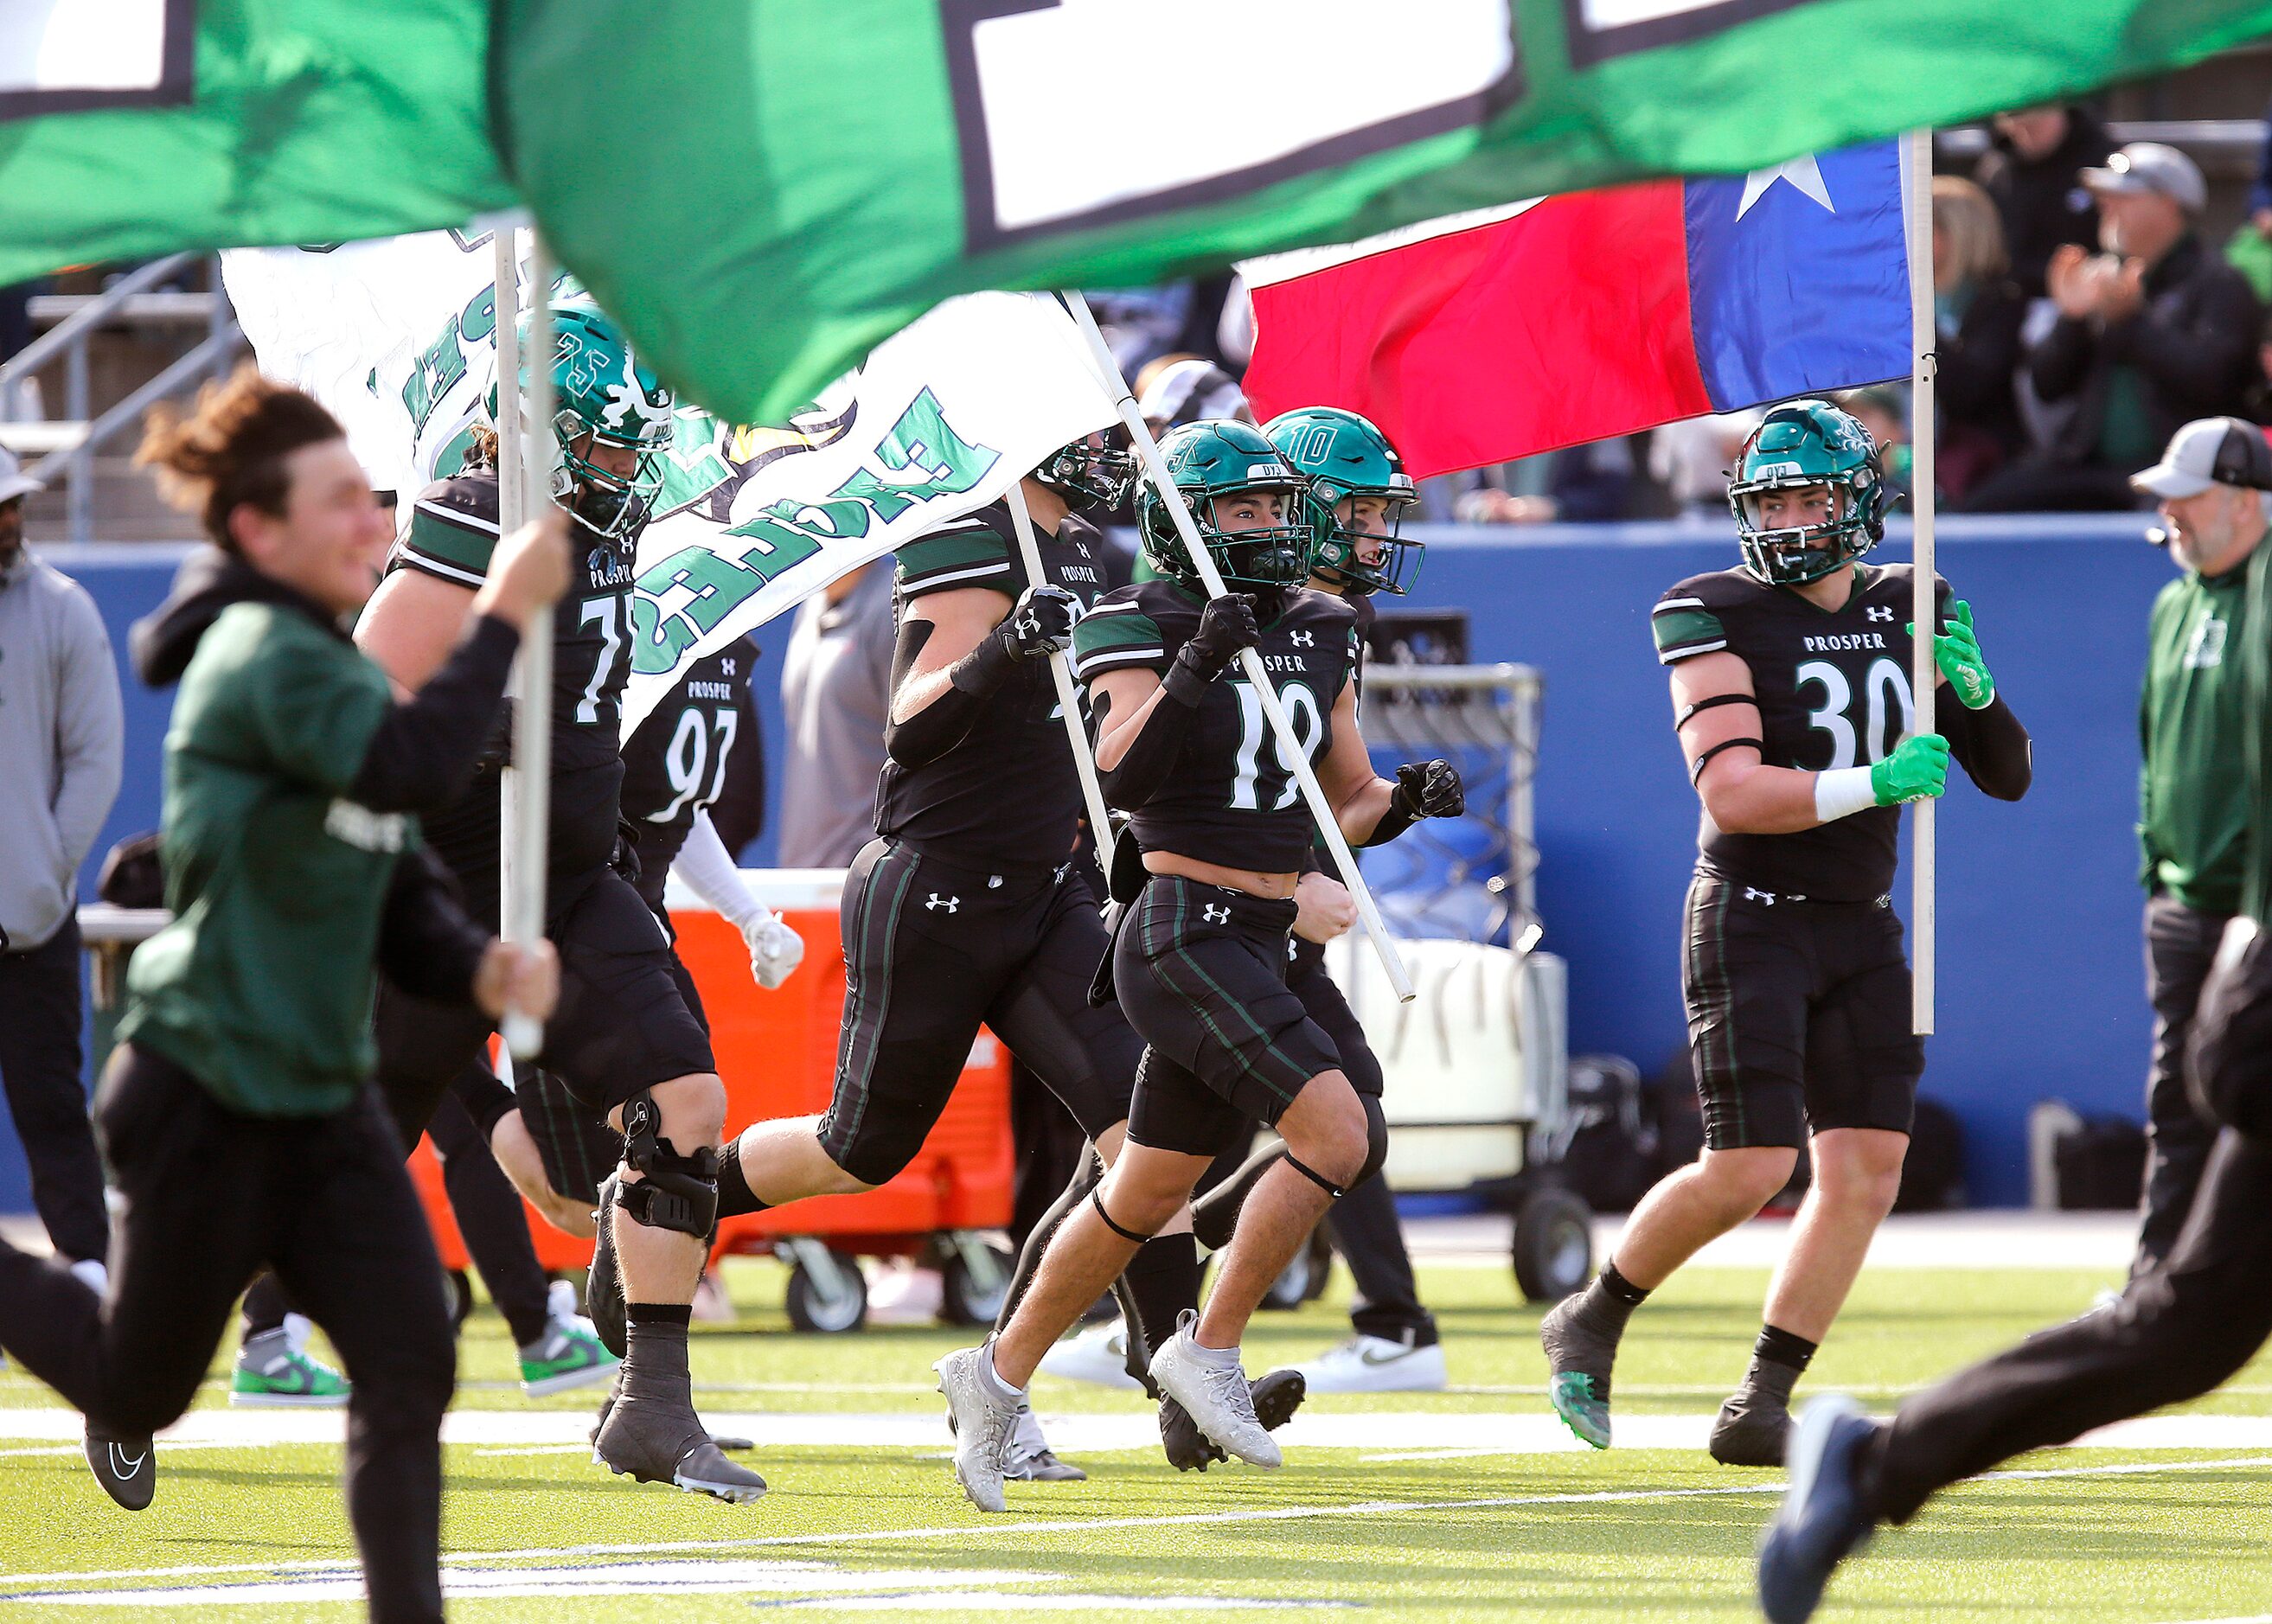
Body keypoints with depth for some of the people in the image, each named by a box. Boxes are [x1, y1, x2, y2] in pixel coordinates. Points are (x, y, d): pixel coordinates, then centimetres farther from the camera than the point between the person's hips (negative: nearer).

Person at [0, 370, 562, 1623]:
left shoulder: (330, 668, 12)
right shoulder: (265, 656, -16)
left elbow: (401, 905, 16)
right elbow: (410, 764, -35)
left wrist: (481, 967, -4)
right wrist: (504, 614, -29)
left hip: (324, 1099, 8)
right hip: (207, 1096, -8)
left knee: (408, 1365, -6)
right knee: (138, 1393, 7)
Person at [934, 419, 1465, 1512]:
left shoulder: (1314, 636, 13)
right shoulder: (1143, 630, -8)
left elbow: (1348, 805, 18)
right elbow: (1123, 776, -22)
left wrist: (1408, 797, -3)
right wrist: (1193, 668, -32)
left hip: (1257, 946, 8)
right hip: (1184, 935, -8)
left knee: (1147, 1198, 14)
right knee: (1341, 1134, -19)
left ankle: (999, 1376, 27)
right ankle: (1210, 1350, -7)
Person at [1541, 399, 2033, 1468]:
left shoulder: (1907, 612, 8)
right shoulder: (1721, 618, -9)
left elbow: (2007, 777, 10)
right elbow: (1733, 794, -20)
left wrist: (1973, 688, -11)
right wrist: (1872, 786, -32)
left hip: (1861, 928, 6)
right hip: (1751, 921, -6)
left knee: (1865, 1169, -4)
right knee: (1749, 1170, -12)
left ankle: (1760, 1407, 3)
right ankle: (1592, 1322, 11)